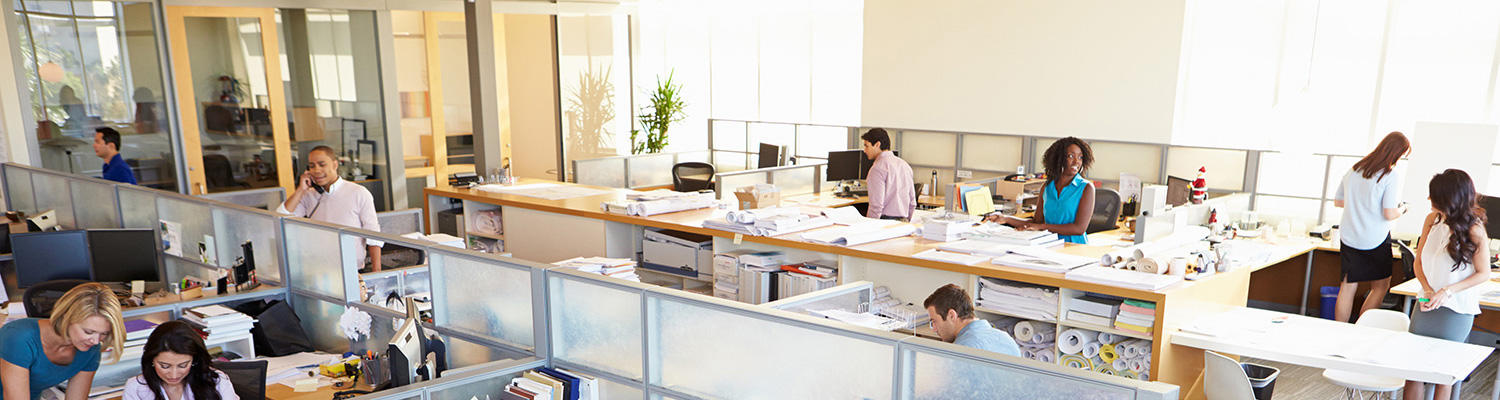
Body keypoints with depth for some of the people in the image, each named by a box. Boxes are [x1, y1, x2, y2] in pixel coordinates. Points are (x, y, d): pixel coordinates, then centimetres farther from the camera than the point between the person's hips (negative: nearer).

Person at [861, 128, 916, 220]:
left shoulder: (878, 168, -10)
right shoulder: (904, 164, 15)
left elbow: (876, 205, -16)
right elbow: (912, 202, 17)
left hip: (885, 219, -8)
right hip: (903, 220, 8)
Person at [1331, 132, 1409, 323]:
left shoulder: (1354, 169, 5)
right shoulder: (1392, 174, -13)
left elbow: (1337, 201, 13)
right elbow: (1389, 214, -16)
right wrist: (1401, 210, 4)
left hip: (1348, 236, 5)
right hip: (1375, 240, -5)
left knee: (1348, 286, 10)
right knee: (1381, 286, 12)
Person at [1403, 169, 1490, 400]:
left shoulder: (1474, 231, -13)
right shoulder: (1432, 220, -1)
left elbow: (1483, 274, -7)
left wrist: (1447, 291, -17)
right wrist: (1427, 291, -8)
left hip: (1456, 311, -4)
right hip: (1426, 303, 4)